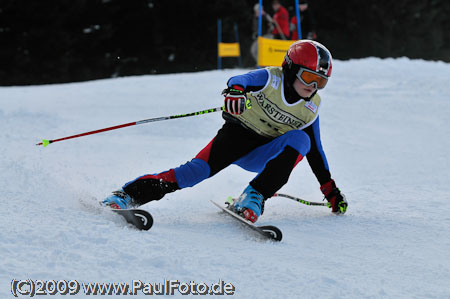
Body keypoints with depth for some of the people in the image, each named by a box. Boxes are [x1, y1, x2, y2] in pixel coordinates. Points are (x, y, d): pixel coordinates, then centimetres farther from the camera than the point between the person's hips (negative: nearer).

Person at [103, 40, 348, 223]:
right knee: (201, 168, -27)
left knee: (300, 140, -25)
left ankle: (254, 197, -29)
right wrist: (235, 91, -51)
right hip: (236, 134, -3)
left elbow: (315, 152, 10)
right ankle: (130, 193, -27)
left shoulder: (310, 109, 1)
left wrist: (330, 189, 10)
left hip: (263, 157, 3)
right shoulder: (271, 78, -10)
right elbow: (242, 80, -25)